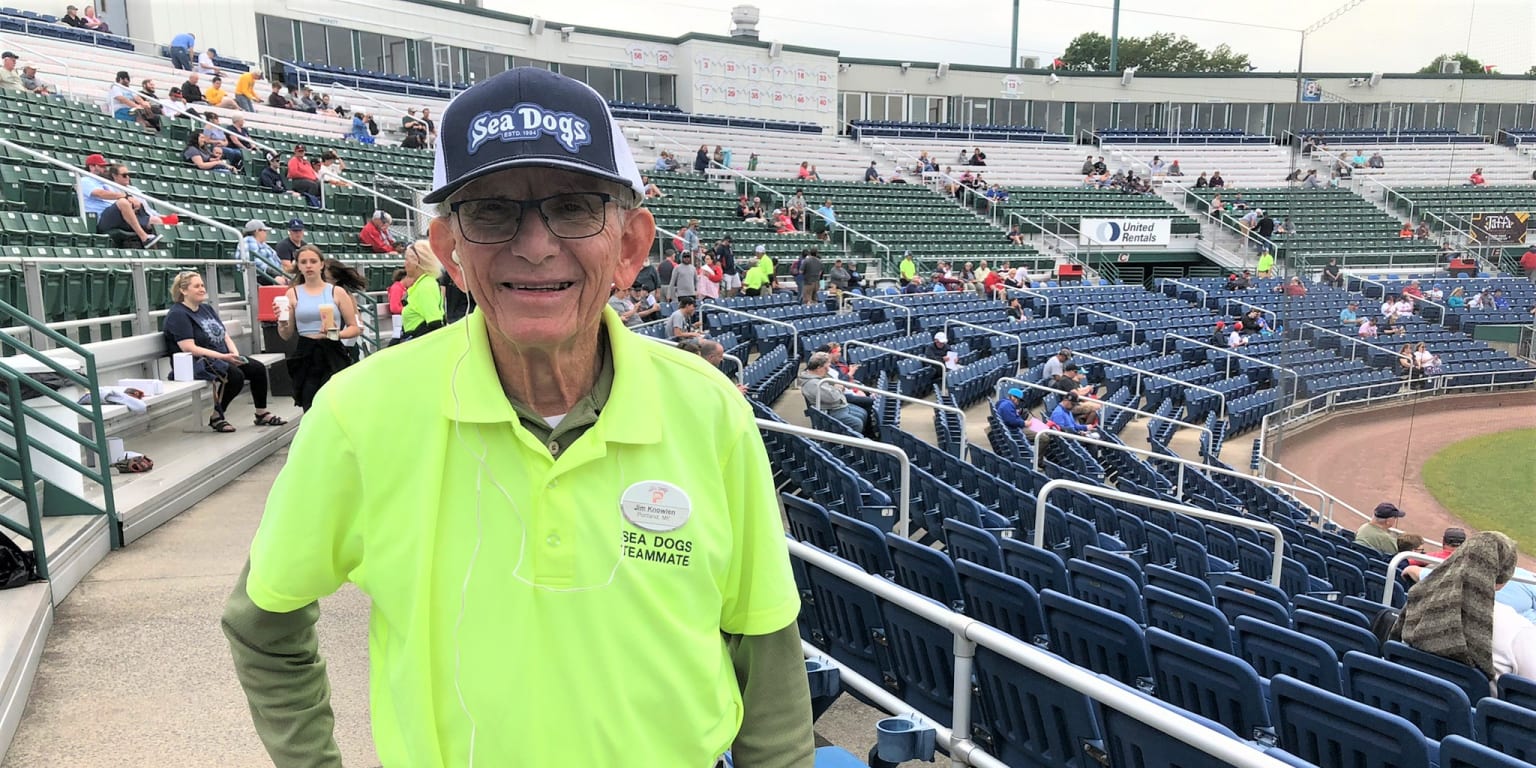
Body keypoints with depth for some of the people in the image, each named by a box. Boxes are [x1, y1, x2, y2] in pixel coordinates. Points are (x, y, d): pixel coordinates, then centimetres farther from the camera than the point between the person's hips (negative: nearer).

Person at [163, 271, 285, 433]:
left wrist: (235, 354, -5)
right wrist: (223, 357, -24)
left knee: (258, 368, -8)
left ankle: (261, 414, 3)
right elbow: (189, 348, -20)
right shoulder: (178, 315, -9)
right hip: (198, 363, -8)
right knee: (236, 375, -31)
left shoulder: (207, 308, 17)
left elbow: (225, 336, 15)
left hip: (223, 357, 8)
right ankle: (216, 418, -14)